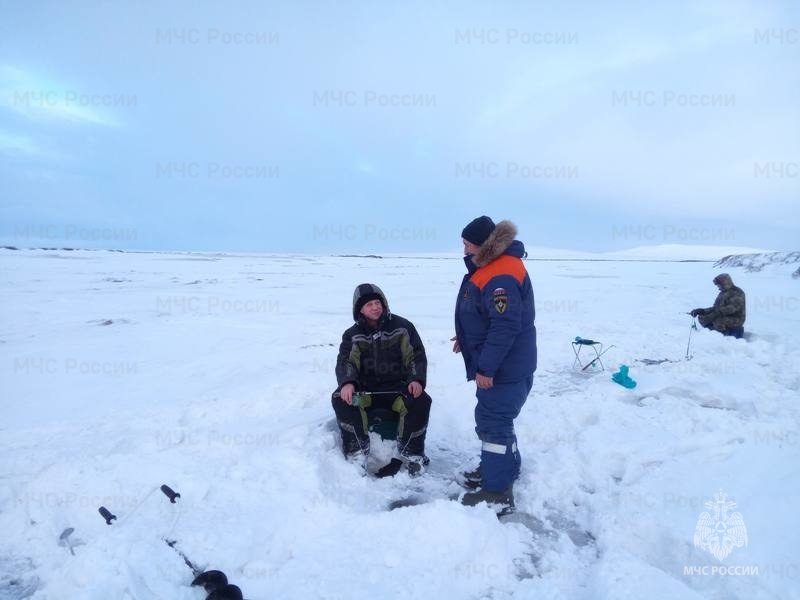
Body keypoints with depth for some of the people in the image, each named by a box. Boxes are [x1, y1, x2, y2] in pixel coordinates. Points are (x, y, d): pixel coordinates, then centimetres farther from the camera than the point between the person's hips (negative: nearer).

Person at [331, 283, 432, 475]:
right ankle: (357, 452, -18)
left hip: (398, 386, -1)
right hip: (365, 389, 1)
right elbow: (346, 362, -9)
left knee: (421, 401, -29)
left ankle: (411, 454, -12)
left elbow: (416, 356, 0)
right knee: (341, 399, -27)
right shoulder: (352, 335, 4)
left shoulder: (402, 327, 1)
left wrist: (416, 380, -20)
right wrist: (347, 383, -31)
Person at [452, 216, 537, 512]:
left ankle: (498, 492, 9)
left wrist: (486, 367, -26)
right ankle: (498, 467, 38)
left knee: (494, 423, -2)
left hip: (506, 368, -11)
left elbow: (506, 326, -29)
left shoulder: (501, 276, -25)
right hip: (497, 365, 11)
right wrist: (466, 338, 20)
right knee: (488, 418, 21)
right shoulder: (489, 267, 10)